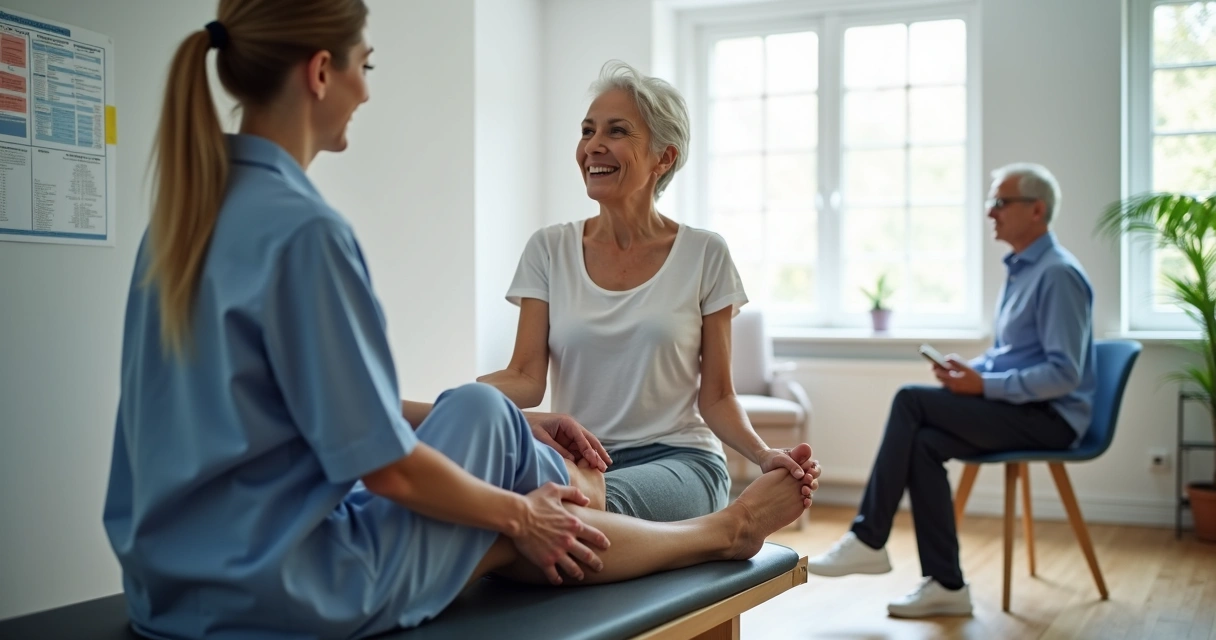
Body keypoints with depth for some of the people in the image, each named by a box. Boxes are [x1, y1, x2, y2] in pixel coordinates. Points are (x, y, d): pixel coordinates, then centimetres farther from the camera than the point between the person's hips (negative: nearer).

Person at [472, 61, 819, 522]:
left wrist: (765, 456, -16)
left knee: (593, 501, -38)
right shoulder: (549, 250, 6)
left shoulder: (704, 254, 2)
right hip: (575, 456, 2)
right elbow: (526, 378, -1)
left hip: (678, 459, -2)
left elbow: (716, 397, 4)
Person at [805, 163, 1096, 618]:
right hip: (1019, 408, 9)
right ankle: (946, 585, -13)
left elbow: (1064, 373, -21)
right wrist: (969, 370, 3)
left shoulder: (1058, 274, -15)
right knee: (922, 444, -15)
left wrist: (983, 385, -22)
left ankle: (868, 540, -14)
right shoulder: (1021, 269, 16)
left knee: (911, 401, -20)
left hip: (1050, 416, -9)